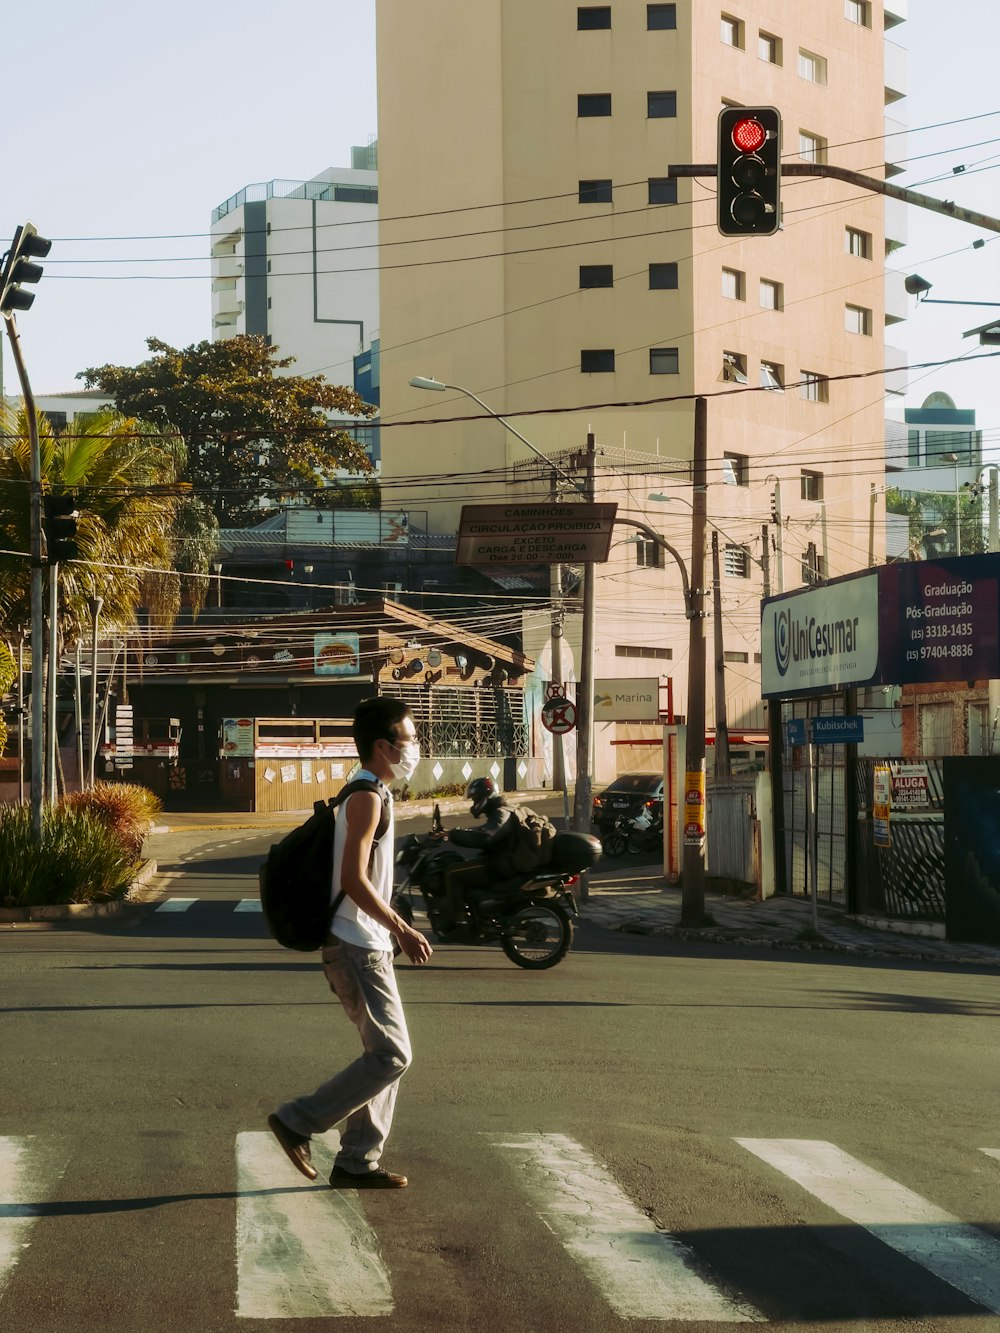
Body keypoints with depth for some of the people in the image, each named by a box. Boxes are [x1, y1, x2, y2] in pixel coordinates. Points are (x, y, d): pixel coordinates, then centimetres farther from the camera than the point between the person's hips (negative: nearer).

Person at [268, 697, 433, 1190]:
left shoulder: (369, 795, 16)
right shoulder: (367, 798, -16)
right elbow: (354, 880, -24)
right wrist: (402, 929, -23)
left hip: (366, 945, 10)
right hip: (357, 946, -10)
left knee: (386, 1052, 11)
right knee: (391, 1054, -10)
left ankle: (357, 1162, 14)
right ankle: (297, 1121, -2)